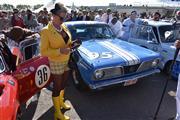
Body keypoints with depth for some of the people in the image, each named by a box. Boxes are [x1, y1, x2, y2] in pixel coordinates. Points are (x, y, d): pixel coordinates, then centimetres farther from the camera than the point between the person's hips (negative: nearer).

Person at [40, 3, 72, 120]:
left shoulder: (64, 27, 1)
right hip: (56, 63, -6)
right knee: (57, 87, 7)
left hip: (67, 61, 7)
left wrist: (71, 44, -8)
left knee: (63, 84, 22)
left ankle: (61, 102, 47)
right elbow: (43, 52, -18)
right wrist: (60, 51, -28)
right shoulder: (46, 31, -18)